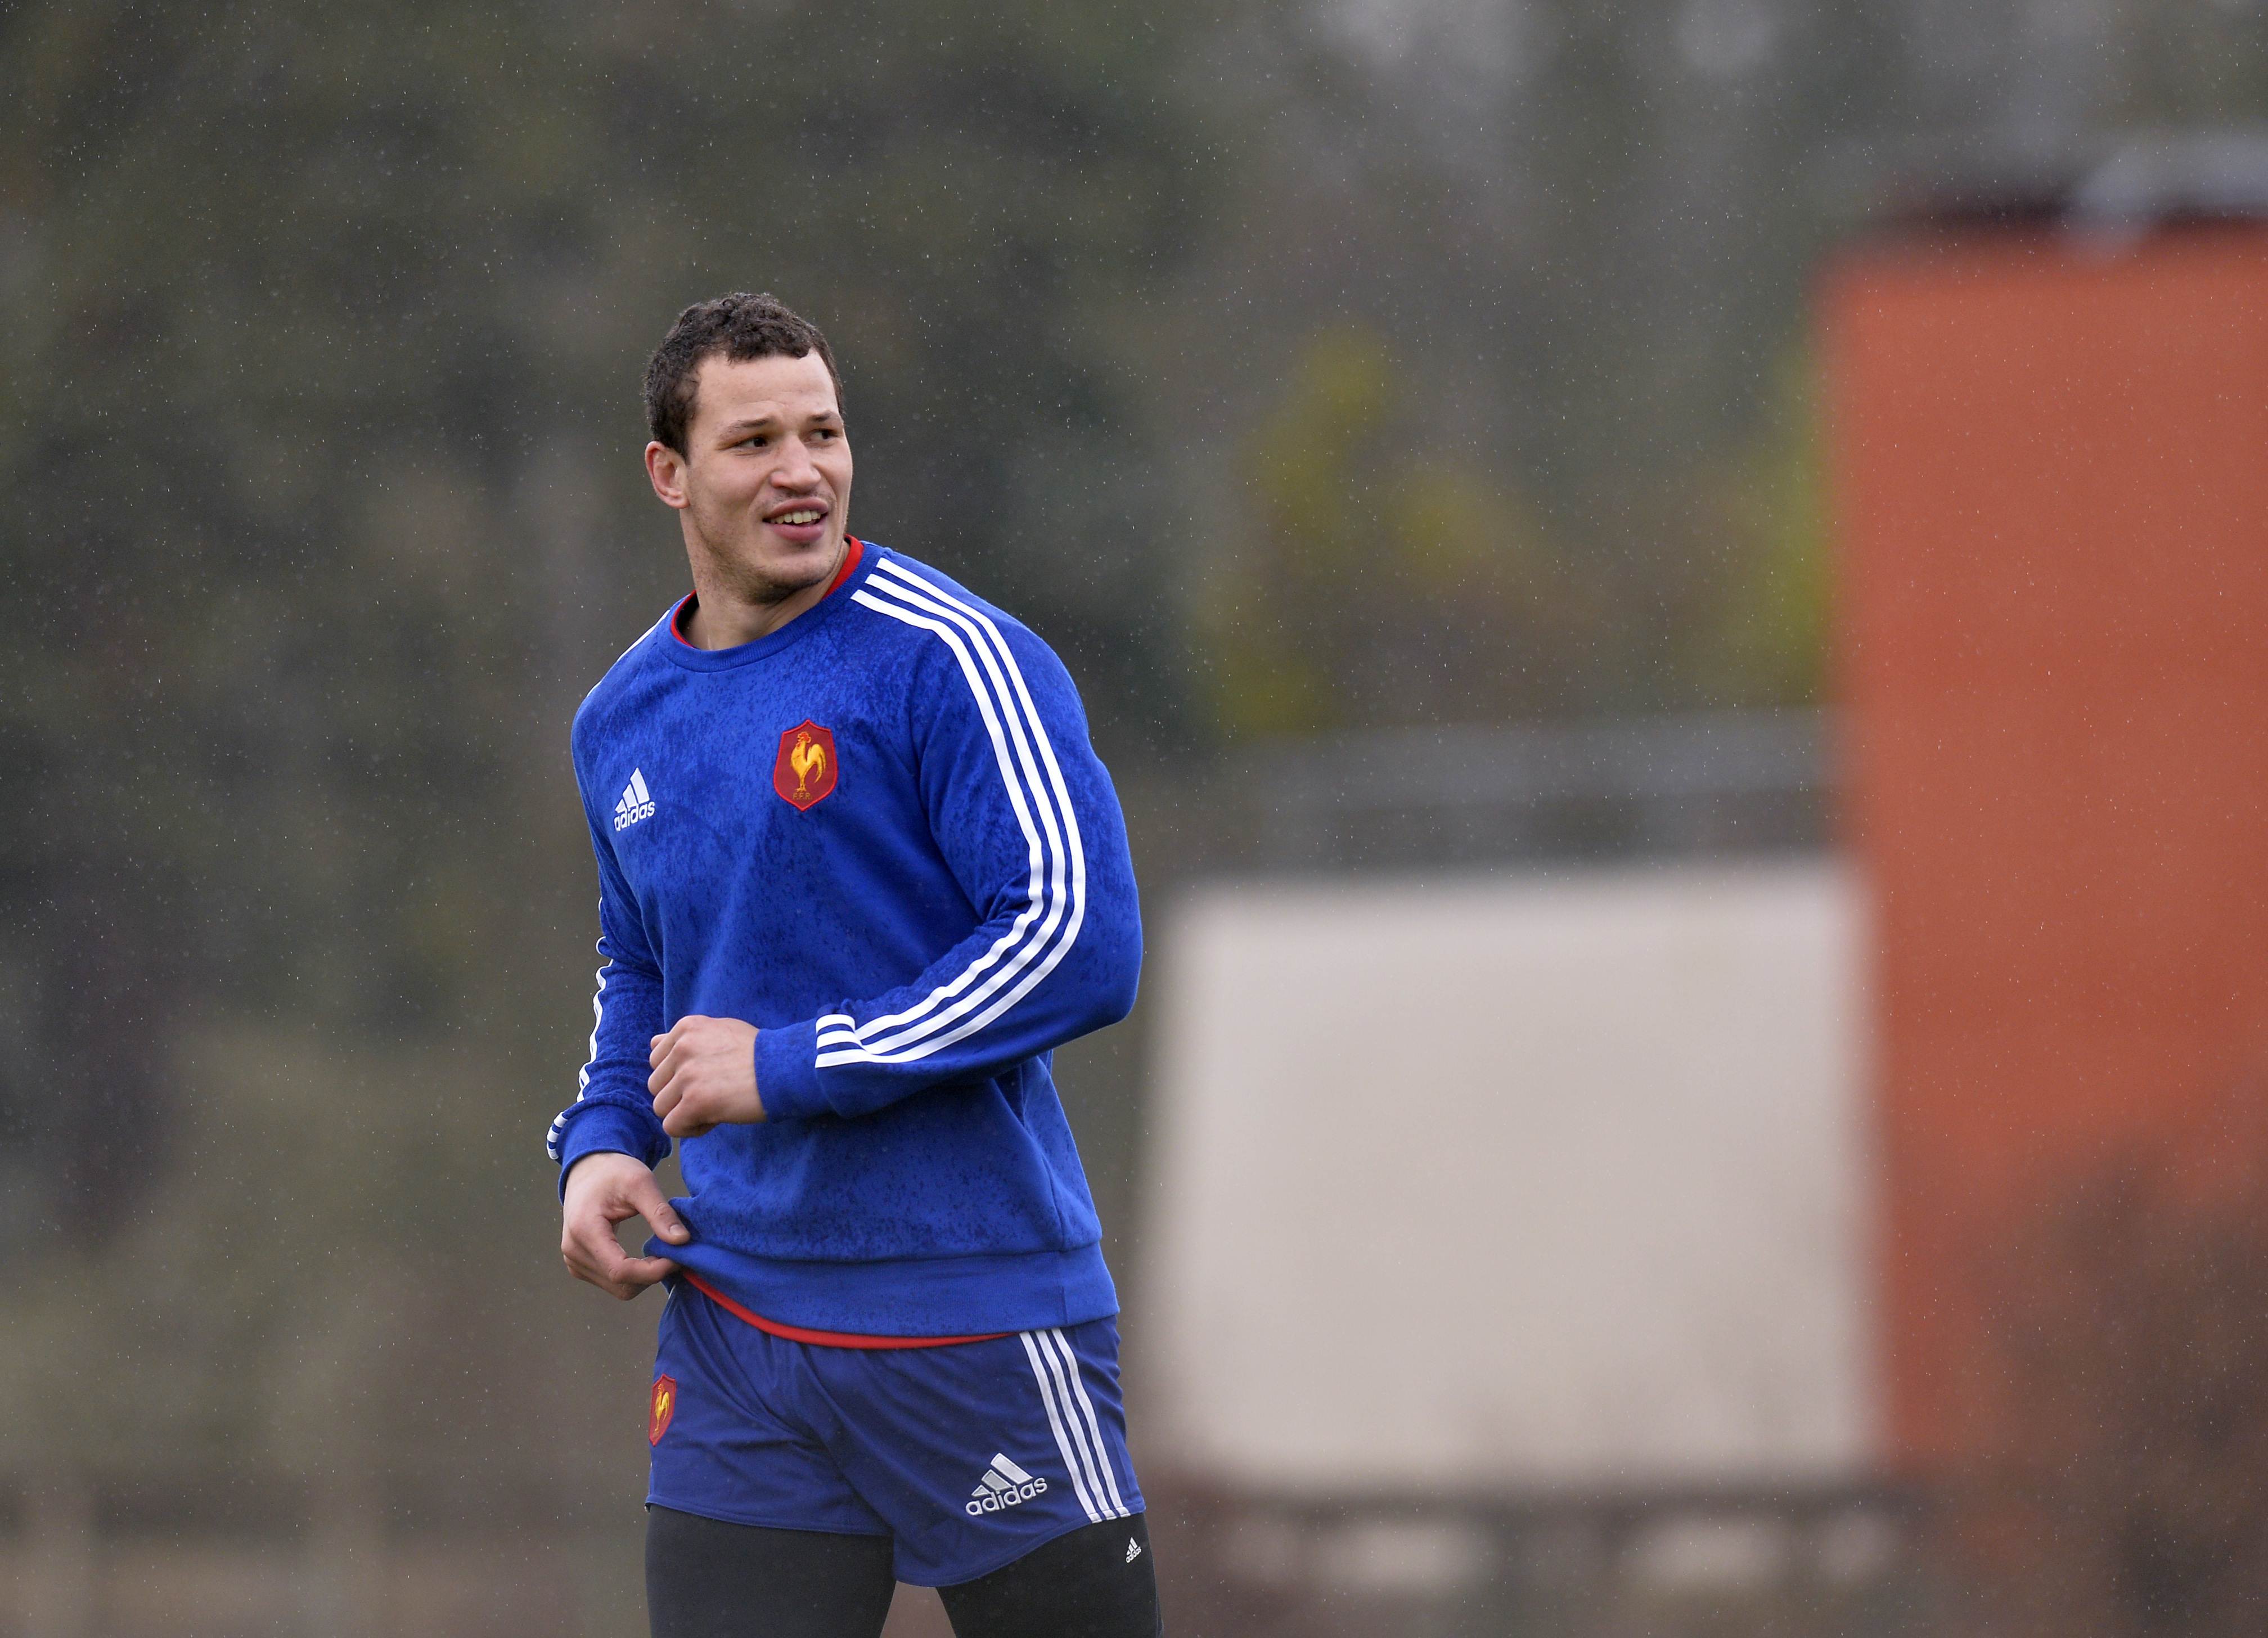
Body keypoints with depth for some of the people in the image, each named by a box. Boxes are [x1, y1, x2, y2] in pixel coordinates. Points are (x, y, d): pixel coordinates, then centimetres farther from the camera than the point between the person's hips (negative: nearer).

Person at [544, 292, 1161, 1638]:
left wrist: (791, 1068, -17)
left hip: (979, 1323, -5)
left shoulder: (951, 660, -10)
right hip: (733, 1317, 5)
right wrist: (602, 1144, 9)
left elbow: (1082, 943, -18)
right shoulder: (621, 724, 12)